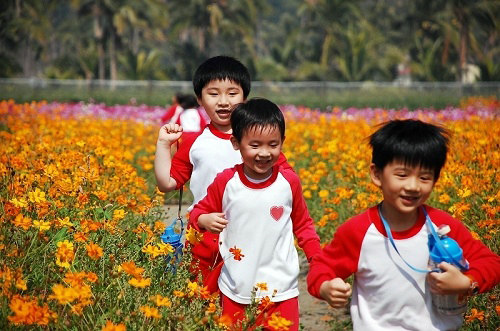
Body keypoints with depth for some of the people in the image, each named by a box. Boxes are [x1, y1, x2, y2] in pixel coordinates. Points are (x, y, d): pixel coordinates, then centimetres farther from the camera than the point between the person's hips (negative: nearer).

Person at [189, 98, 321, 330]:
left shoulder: (289, 182, -3)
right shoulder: (226, 182, -6)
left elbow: (303, 224, 10)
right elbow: (199, 212, 6)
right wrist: (205, 220, -17)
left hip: (281, 288, 0)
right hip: (237, 289, 0)